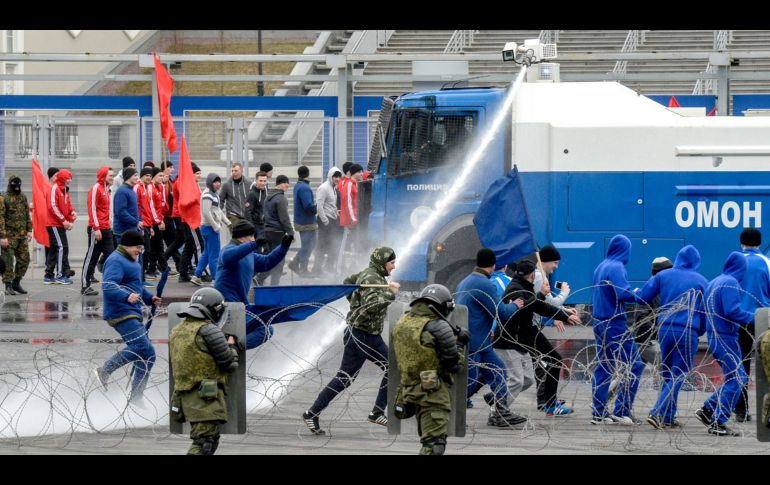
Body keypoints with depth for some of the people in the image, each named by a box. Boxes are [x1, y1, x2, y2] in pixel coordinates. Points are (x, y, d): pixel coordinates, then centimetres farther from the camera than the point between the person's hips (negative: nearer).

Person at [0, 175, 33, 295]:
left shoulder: (23, 197, 11)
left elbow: (27, 215, 18)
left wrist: (29, 230, 10)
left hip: (22, 235, 6)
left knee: (24, 260, 7)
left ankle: (16, 282, 20)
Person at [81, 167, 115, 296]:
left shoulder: (106, 189, 16)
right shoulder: (96, 188, -10)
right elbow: (92, 208, -16)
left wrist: (109, 225, 16)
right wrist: (96, 228, -19)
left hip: (106, 229, 8)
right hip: (97, 230, -8)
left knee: (110, 255, 4)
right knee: (92, 257, -3)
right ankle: (85, 286, 2)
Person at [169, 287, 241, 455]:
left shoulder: (176, 331, 14)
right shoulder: (209, 330, -11)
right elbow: (229, 364, -8)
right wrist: (231, 346, 15)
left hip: (184, 396, 8)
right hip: (207, 397, -8)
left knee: (211, 441, 18)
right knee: (202, 445, -11)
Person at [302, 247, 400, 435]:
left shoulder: (373, 275, 11)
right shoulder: (370, 278, -20)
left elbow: (347, 282, 27)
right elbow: (371, 305, -35)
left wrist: (355, 302, 23)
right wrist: (391, 294, -26)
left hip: (372, 337, 10)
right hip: (359, 335, -10)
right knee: (344, 378, -6)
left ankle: (377, 413, 9)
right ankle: (312, 414, 0)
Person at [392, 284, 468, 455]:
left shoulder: (402, 324, 7)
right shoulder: (439, 327, -14)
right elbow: (453, 364, -11)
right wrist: (457, 343, 8)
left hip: (409, 388, 8)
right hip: (433, 391, -8)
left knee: (428, 437, 22)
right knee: (435, 443, -9)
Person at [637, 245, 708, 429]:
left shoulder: (663, 275, 7)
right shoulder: (701, 281, 3)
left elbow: (643, 297, 6)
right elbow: (705, 310, 4)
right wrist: (700, 331, 17)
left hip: (664, 329, 3)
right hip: (688, 331, -3)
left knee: (667, 374, 16)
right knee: (678, 376, -2)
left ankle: (668, 417, 16)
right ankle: (658, 413, -16)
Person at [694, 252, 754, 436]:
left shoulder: (714, 283, 15)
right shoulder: (730, 283, -14)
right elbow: (732, 311, -23)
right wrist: (752, 318, -12)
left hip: (714, 336, 10)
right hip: (725, 337, -10)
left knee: (734, 378, 15)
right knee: (736, 378, -6)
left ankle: (707, 410, 14)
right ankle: (718, 423, -8)